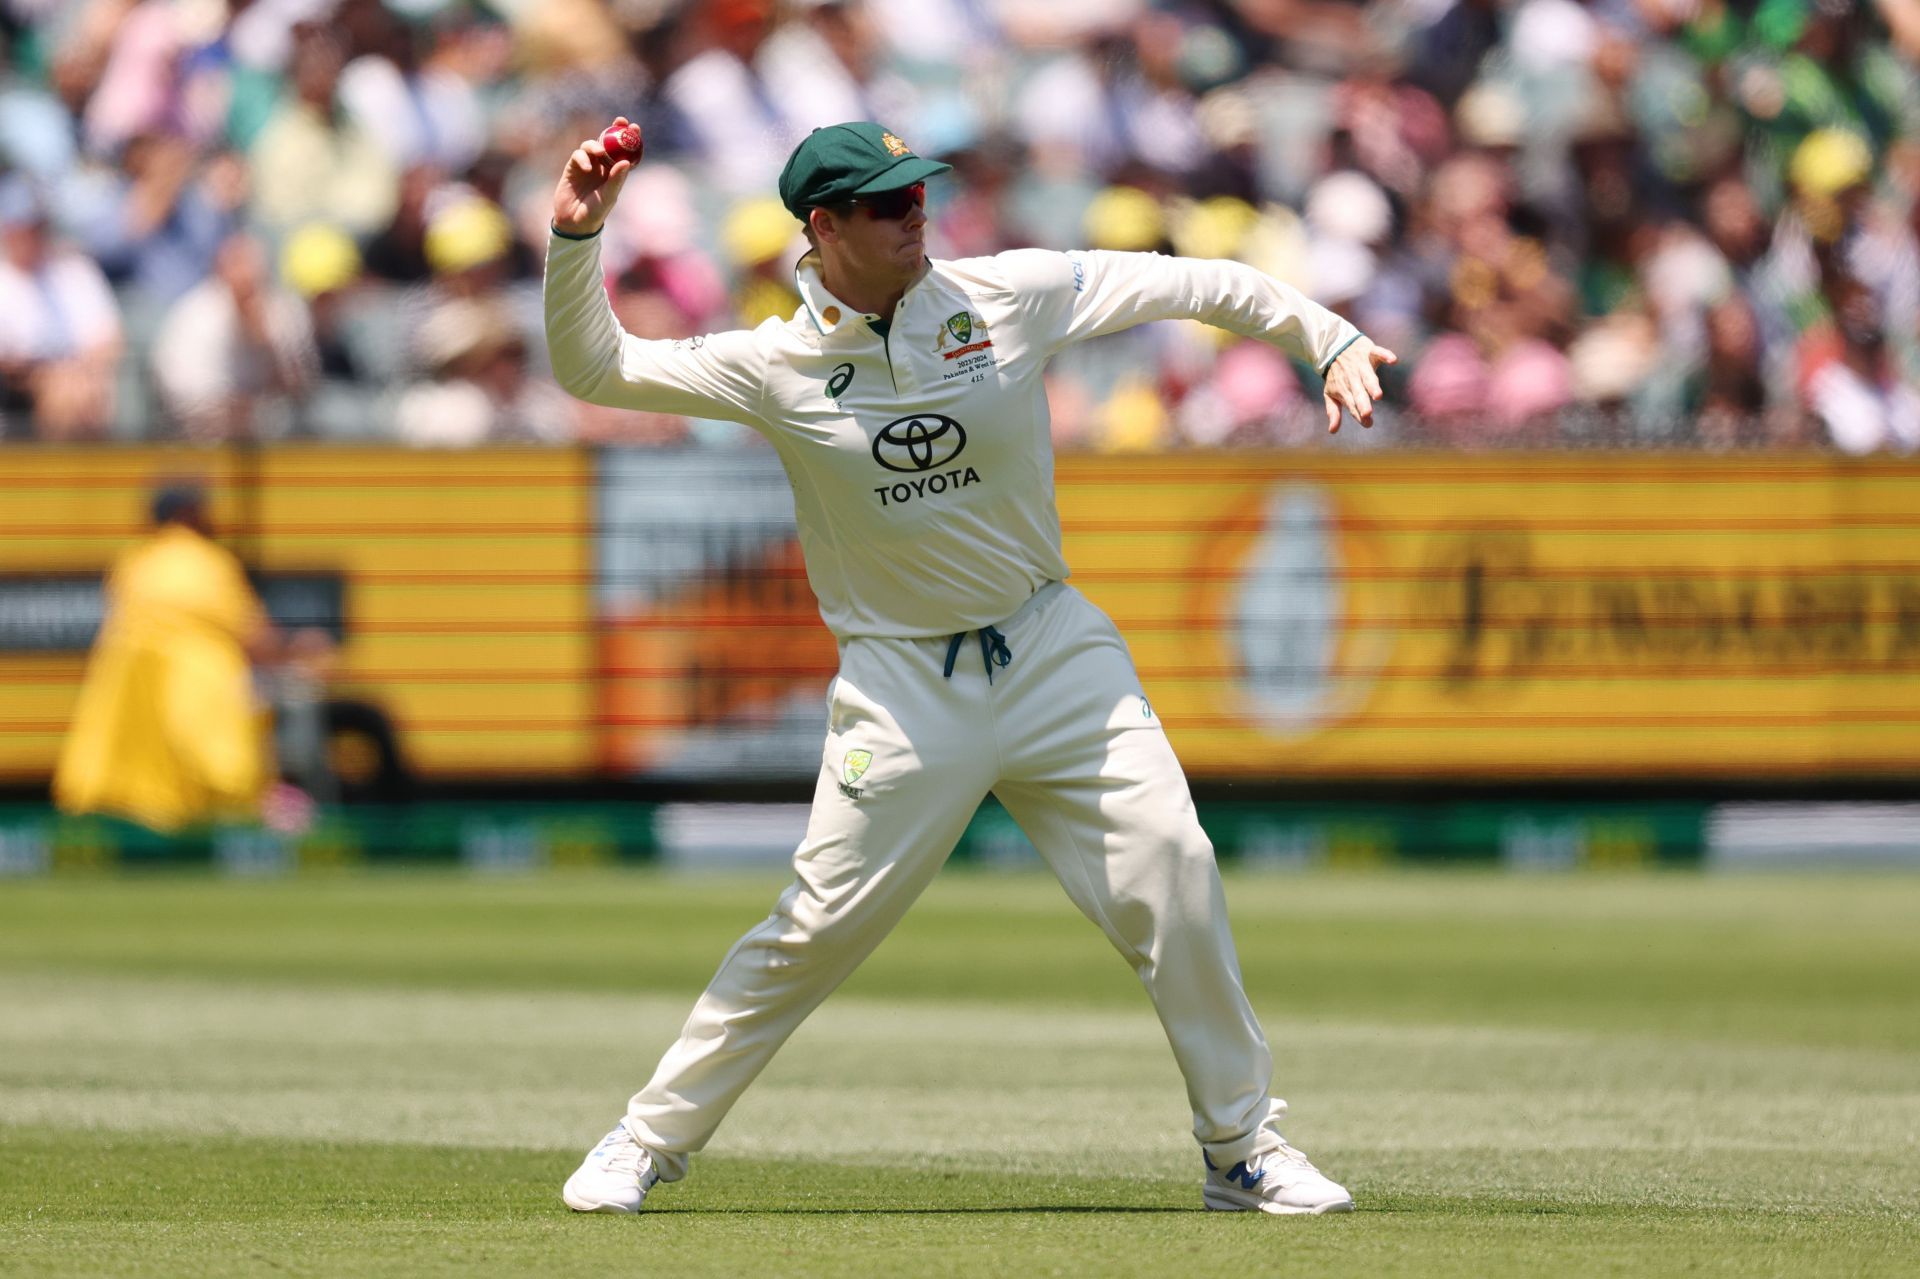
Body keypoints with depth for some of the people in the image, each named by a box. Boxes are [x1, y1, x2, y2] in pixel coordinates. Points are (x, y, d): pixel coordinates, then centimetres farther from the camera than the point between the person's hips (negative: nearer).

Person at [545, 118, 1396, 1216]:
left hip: (1053, 646, 2)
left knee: (1175, 877, -9)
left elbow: (1191, 287, 1)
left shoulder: (1010, 298, -5)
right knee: (821, 928, -6)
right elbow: (595, 367, -6)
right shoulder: (778, 366, -6)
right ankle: (651, 1141, 9)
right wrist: (577, 238, -19)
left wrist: (1331, 340, -6)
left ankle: (1245, 1148, 4)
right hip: (903, 683, -2)